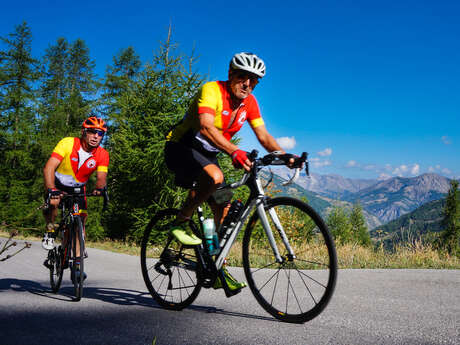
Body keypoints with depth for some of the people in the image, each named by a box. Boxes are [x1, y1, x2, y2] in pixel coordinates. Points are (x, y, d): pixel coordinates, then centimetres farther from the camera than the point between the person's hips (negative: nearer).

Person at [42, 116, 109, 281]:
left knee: (80, 220, -10)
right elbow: (49, 167, -34)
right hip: (58, 184, -3)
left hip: (78, 189, 3)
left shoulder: (102, 155, -15)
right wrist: (51, 189, -50)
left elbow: (101, 176, -24)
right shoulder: (67, 143, -25)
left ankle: (77, 264, -1)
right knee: (53, 202, -34)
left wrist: (99, 187, -49)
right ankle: (50, 231, -5)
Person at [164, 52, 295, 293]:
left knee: (224, 208, -1)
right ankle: (180, 223, -15)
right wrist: (234, 152, -55)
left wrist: (284, 155, -22)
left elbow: (263, 136, -3)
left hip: (207, 155, 7)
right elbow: (206, 127, -40)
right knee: (215, 177, -35)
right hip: (181, 148, -7)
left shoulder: (249, 102, -1)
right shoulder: (212, 90, -23)